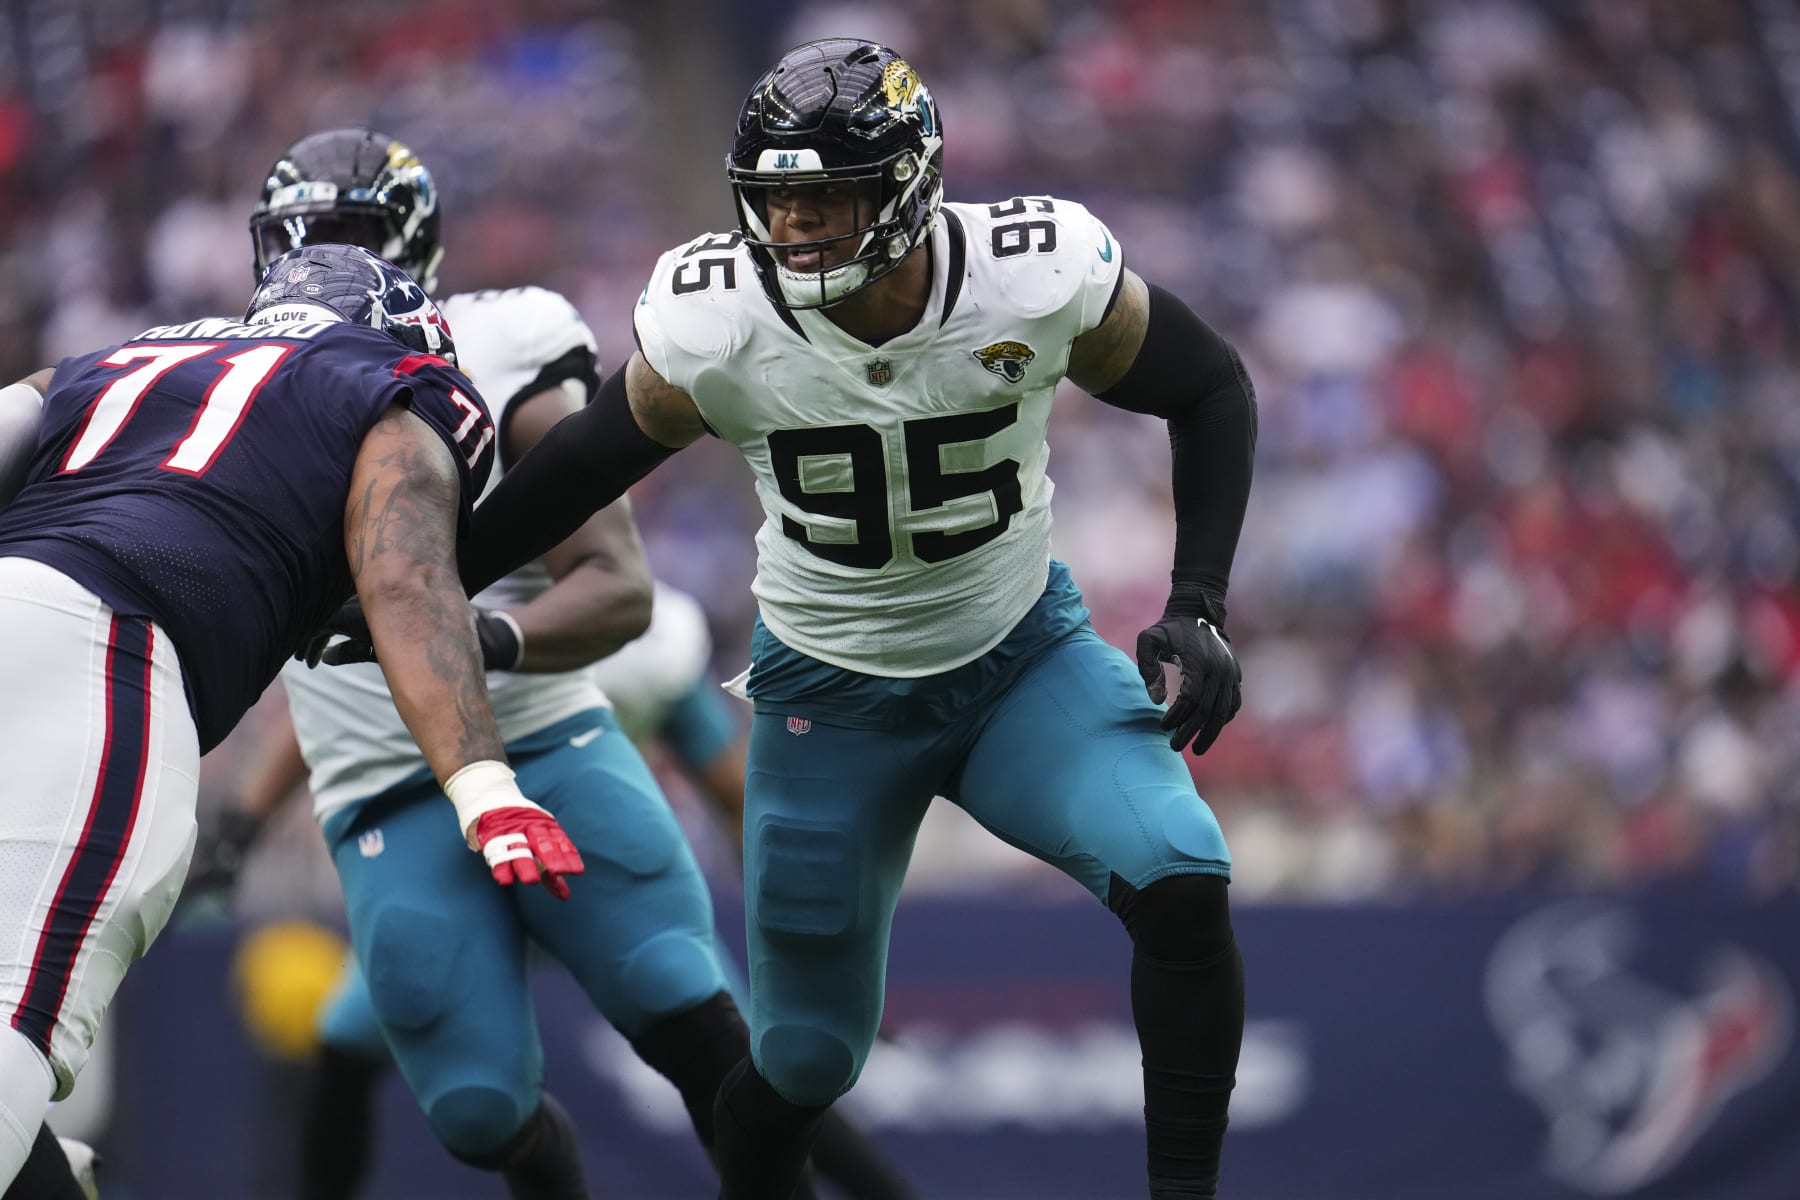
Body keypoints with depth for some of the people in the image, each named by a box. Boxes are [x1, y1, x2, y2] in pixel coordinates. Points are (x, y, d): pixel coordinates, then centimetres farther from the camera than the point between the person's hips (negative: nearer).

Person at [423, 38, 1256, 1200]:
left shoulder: (1041, 280, -24)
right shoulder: (714, 326, -22)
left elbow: (1210, 388, -6)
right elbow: (589, 463, -2)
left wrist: (1199, 608, -14)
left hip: (1023, 656, 0)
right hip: (832, 697, 0)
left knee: (1181, 882, -25)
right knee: (806, 1055, 5)